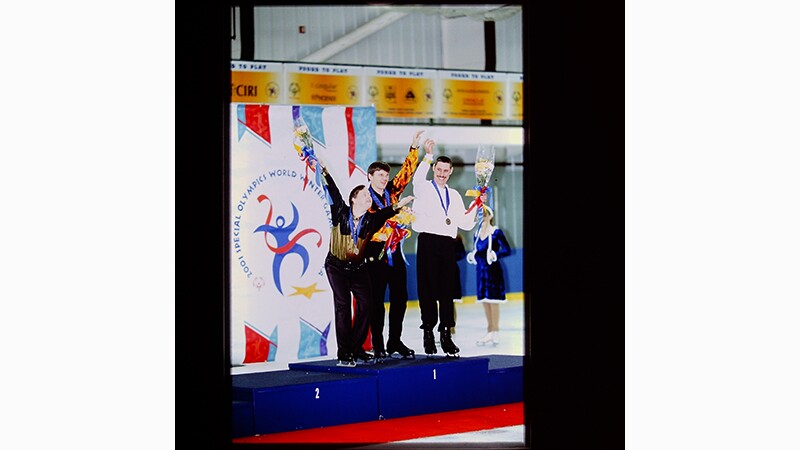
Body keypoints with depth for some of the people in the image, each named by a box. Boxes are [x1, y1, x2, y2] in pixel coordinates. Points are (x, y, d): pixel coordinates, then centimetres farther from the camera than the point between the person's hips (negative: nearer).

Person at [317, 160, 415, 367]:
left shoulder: (371, 219, 0)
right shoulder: (340, 212, -7)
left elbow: (382, 214, -15)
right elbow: (334, 192, -13)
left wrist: (396, 206, -32)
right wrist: (324, 171, -21)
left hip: (359, 268, 4)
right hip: (337, 266, -4)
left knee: (365, 305, -3)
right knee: (343, 304, -11)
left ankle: (356, 348, 10)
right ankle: (344, 353, -10)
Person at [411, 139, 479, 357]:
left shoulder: (454, 195, 21)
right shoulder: (424, 189, 7)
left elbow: (466, 224, 19)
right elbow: (417, 179, -20)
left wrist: (476, 206, 5)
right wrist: (428, 156, -31)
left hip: (447, 243, 4)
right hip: (428, 241, -4)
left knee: (447, 290, 3)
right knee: (428, 289, -6)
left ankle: (446, 335, 7)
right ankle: (428, 334, -2)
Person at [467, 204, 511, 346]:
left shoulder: (496, 232, -8)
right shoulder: (477, 233, 11)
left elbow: (507, 250, -11)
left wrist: (495, 255, -23)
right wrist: (472, 256, 0)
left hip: (492, 269, -7)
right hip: (480, 270, 7)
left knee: (493, 300, -6)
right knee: (484, 301, 9)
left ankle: (495, 332, 0)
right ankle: (489, 332, 17)